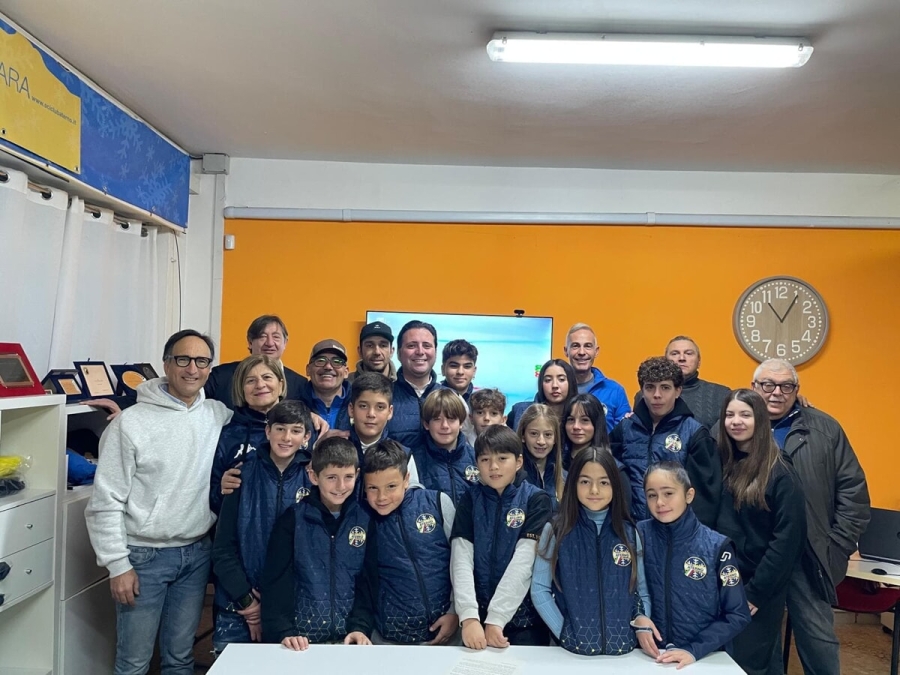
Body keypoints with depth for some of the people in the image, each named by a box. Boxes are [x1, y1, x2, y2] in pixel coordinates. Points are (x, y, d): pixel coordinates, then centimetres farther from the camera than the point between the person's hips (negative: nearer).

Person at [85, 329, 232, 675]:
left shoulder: (220, 415, -1)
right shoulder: (131, 422, -12)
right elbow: (106, 501, -9)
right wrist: (117, 564, -10)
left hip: (198, 553, 3)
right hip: (145, 555, -3)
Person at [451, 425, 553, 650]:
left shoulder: (536, 499, -6)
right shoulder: (470, 500, 1)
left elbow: (523, 562, -15)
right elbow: (461, 558, -9)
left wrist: (496, 618, -21)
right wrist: (469, 615, -22)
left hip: (524, 616, -2)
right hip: (477, 614, 2)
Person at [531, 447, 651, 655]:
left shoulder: (629, 533, 2)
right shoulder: (556, 530, -5)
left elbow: (642, 591, 6)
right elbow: (539, 590, -5)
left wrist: (643, 620, -11)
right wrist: (565, 634, -10)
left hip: (623, 648, 2)